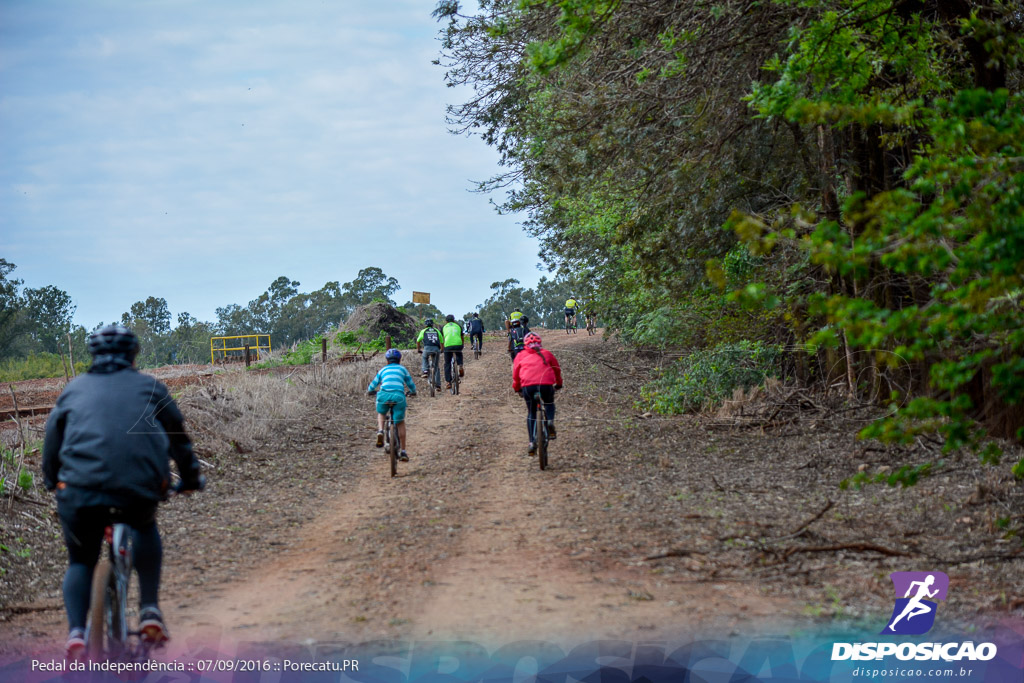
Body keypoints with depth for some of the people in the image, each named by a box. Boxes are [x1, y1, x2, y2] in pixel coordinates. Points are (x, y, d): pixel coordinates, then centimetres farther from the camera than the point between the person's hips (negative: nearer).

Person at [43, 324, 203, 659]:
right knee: (145, 527, 33)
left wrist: (53, 483, 39)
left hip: (81, 491, 0)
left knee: (80, 562, 21)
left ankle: (76, 632, -3)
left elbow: (52, 442, 24)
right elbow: (177, 435, 26)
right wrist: (191, 476, 41)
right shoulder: (149, 387, 18)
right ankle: (150, 609, 17)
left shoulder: (74, 390, 20)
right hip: (141, 490, 0)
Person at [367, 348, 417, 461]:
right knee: (400, 423, 12)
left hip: (384, 395, 1)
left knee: (381, 413, 31)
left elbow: (373, 385, 32)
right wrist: (413, 392, 53)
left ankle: (380, 431, 1)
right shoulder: (402, 369, 24)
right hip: (398, 395, -1)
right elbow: (411, 385, 31)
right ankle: (403, 452, 11)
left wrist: (369, 390, 54)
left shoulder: (383, 370, 25)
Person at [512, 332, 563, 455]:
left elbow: (515, 373, 21)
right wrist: (558, 384, 44)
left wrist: (516, 388, 36)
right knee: (549, 403, 30)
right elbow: (557, 369, 29)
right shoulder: (547, 354, 20)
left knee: (531, 413, 14)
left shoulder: (520, 356, 19)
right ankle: (550, 421, -1)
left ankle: (532, 442, 2)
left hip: (528, 386, 0)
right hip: (546, 384, 0)